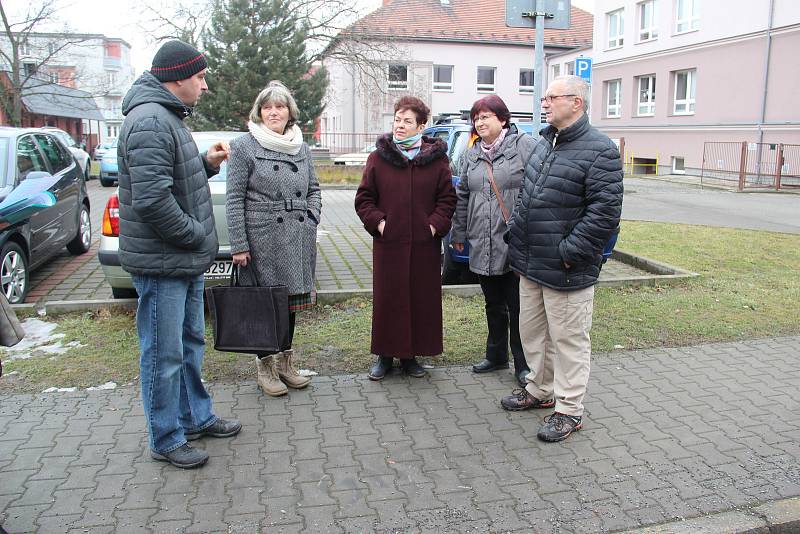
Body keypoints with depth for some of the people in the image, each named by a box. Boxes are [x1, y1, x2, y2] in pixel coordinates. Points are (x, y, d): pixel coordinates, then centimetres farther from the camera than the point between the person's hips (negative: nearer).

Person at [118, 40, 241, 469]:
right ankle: (166, 440, 17)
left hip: (186, 261, 11)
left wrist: (206, 164, 5)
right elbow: (152, 199, -28)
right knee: (164, 355, 3)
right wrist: (195, 234, -16)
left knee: (191, 344, 21)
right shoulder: (150, 121, -19)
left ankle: (196, 417, 37)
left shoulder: (168, 117, 15)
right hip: (161, 265, -11)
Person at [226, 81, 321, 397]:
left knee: (291, 299, 11)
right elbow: (234, 199, -6)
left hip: (298, 240, 5)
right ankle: (265, 366, 14)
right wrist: (239, 245, -11)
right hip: (262, 238, -5)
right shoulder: (244, 147, -2)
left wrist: (311, 218, 3)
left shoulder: (301, 147, 13)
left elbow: (314, 189, 21)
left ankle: (285, 362, 24)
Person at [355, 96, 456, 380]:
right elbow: (364, 198, 6)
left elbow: (447, 199, 7)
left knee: (422, 300, 6)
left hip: (424, 245, 1)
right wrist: (377, 221, -7)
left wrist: (436, 225, -6)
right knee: (387, 300, 5)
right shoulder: (378, 158, 4)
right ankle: (385, 355, 19)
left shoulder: (436, 159, 4)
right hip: (388, 243, 0)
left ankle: (411, 355, 21)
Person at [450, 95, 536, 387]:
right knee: (493, 305, 18)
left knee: (518, 308, 2)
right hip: (482, 246, 6)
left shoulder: (524, 146, -5)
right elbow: (462, 196, 19)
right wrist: (458, 233, 18)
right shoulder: (471, 155, 14)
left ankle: (523, 364, 16)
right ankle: (496, 355, 34)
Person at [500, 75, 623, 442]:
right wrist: (514, 232, 11)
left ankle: (569, 410, 17)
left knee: (568, 340, 3)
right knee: (532, 332, 19)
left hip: (565, 272, -8)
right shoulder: (544, 143, 13)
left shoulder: (600, 151, -13)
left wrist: (569, 252, -21)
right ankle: (540, 390, 37)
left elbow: (605, 211, -19)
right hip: (529, 264, 9)